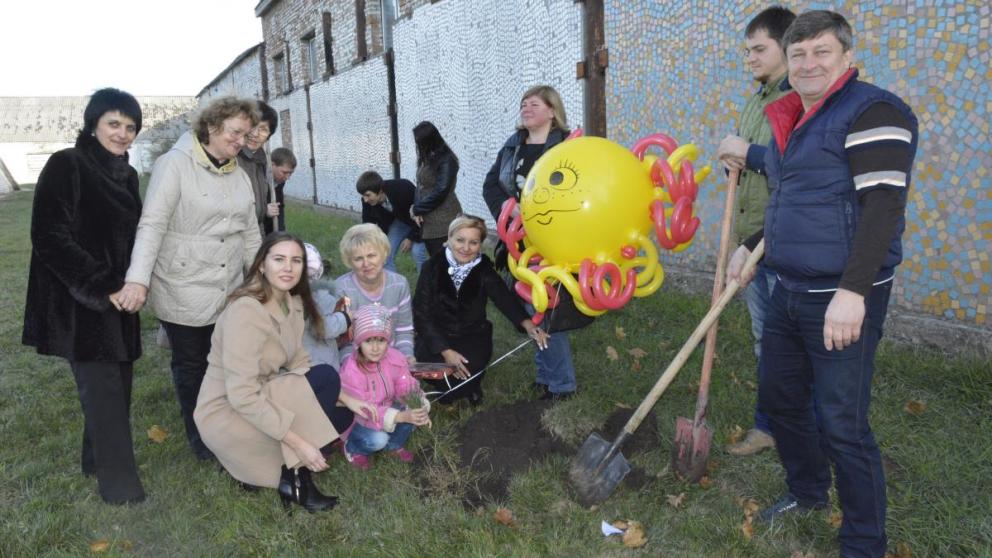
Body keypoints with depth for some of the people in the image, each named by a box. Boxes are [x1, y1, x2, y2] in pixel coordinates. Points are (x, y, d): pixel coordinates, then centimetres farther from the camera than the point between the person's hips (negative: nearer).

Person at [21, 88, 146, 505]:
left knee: (115, 384, 11)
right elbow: (50, 238, -15)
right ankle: (117, 480, 10)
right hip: (80, 302, -6)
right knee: (102, 388, -2)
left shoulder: (127, 175, 10)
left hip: (119, 299, 7)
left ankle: (98, 459, 29)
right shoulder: (66, 166, -11)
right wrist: (101, 287, -18)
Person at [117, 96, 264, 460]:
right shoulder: (175, 164, -10)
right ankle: (199, 437, 28)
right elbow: (152, 224, -18)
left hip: (230, 292, 5)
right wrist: (138, 279, -28)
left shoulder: (239, 175, 9)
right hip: (184, 292, -5)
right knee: (191, 365, 10)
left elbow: (250, 234, 15)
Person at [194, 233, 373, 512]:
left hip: (259, 400, 9)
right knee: (326, 377, -22)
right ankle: (294, 476, -8)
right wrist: (299, 443, -29)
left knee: (339, 417, 3)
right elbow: (242, 396, -30)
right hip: (227, 414, -9)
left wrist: (346, 398, -4)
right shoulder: (246, 310, -26)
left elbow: (299, 365, 6)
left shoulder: (292, 303, 1)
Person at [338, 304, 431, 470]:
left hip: (386, 409, 5)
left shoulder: (395, 358, -16)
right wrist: (401, 417, -45)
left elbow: (407, 389, -18)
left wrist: (420, 410, -41)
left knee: (413, 410, -22)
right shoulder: (350, 371, -32)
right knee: (377, 439, -32)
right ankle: (352, 448, 4)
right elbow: (364, 412, -33)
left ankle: (394, 444, 9)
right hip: (357, 421, -5)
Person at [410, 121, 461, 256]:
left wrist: (417, 209, -8)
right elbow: (421, 186, 12)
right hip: (429, 220, 8)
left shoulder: (446, 160, -12)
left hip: (443, 220, -8)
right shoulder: (426, 159, 13)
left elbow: (440, 191, -18)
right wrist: (417, 209, -5)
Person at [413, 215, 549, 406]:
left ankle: (469, 384, 10)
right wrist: (445, 351, -24)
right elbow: (422, 313, -13)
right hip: (436, 337, 0)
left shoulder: (484, 271, -7)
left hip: (473, 338, 1)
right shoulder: (434, 267, -10)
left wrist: (528, 324, -46)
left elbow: (505, 297, -25)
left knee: (466, 371, -29)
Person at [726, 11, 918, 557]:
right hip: (789, 292, 9)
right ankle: (808, 491, 42)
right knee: (779, 398, 19)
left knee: (841, 425, -3)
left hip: (842, 299, -9)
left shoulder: (871, 112, -12)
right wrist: (752, 246, 21)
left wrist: (852, 292, -28)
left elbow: (883, 205, -22)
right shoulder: (789, 122, 14)